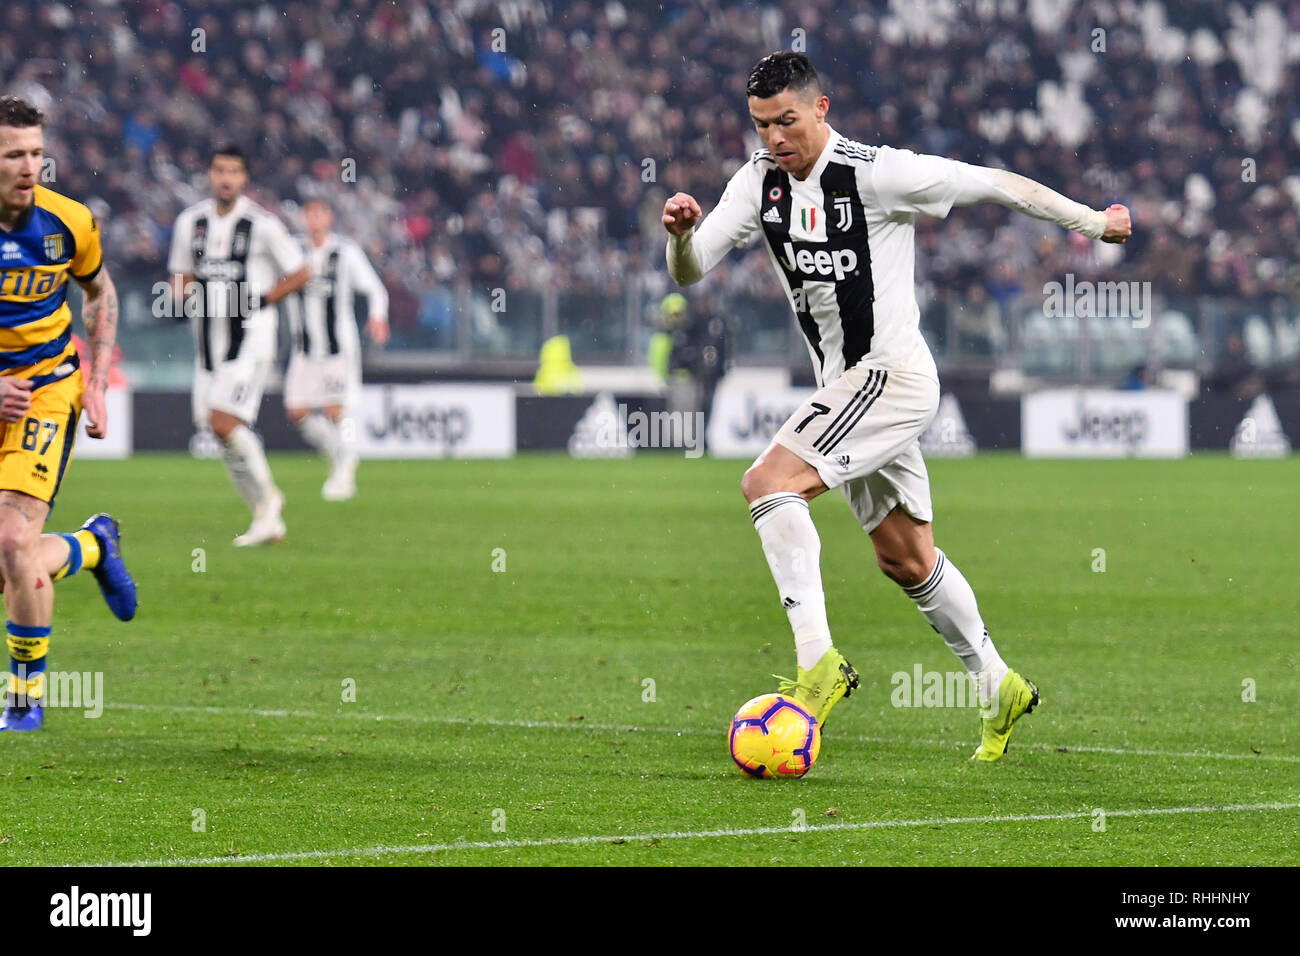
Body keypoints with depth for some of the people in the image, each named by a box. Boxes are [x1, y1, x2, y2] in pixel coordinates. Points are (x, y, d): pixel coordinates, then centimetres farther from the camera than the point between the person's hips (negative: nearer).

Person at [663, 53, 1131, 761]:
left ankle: (817, 661, -26)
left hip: (893, 375, -8)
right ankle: (997, 687, 32)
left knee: (768, 483, -24)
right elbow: (689, 271, 0)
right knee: (905, 558, 17)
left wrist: (1092, 222, 1)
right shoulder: (760, 180, 2)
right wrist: (682, 232, -24)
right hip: (844, 385, 8)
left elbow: (992, 184, -8)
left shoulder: (876, 173, -17)